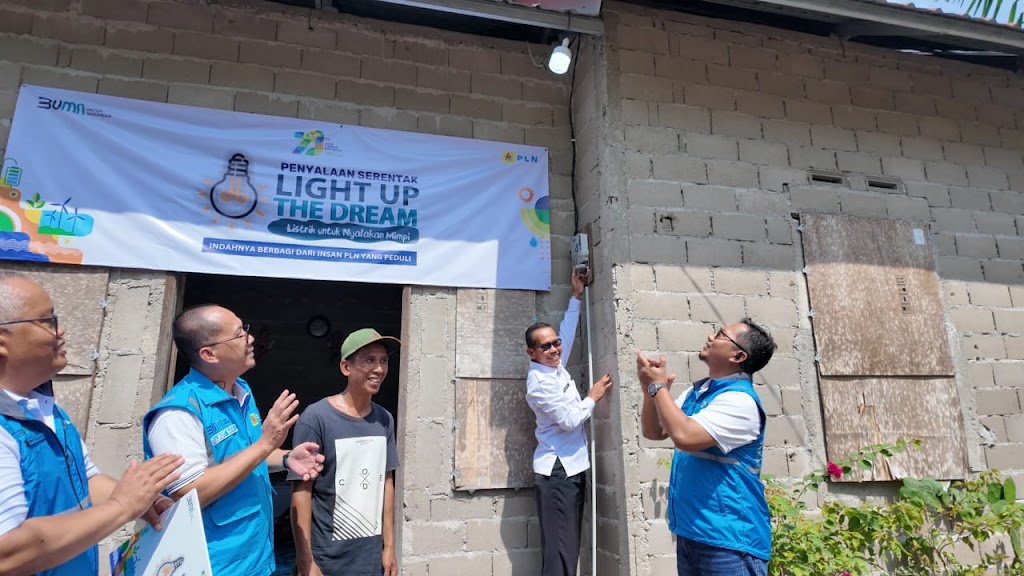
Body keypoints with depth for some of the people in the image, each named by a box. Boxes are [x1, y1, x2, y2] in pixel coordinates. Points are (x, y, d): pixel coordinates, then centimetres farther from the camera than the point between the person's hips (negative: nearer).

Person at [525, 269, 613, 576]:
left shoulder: (555, 366, 7)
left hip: (572, 467, 9)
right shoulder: (539, 382, -16)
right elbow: (569, 420, -17)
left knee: (569, 547, 12)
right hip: (557, 470, -9)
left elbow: (567, 331, 21)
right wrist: (593, 397, -4)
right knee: (559, 549, -7)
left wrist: (576, 296, 22)